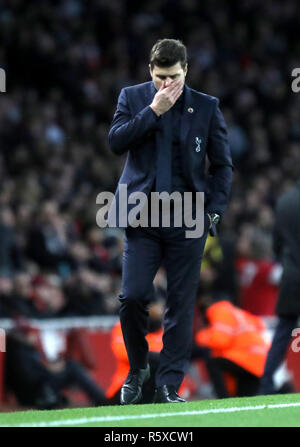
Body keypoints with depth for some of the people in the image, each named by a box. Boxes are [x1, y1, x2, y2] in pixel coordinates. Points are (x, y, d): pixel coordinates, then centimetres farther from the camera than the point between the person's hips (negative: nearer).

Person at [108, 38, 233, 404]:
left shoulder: (206, 107, 6)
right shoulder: (132, 97, 7)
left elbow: (222, 165, 9)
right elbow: (116, 141, -7)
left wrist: (214, 211, 0)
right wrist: (154, 110, -13)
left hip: (188, 220, 0)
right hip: (141, 217, 0)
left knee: (181, 305, 0)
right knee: (132, 297, -9)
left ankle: (168, 386, 6)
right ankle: (138, 368, 16)